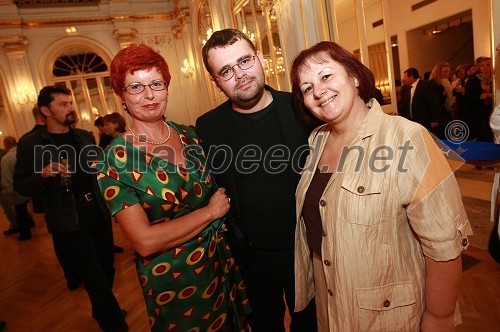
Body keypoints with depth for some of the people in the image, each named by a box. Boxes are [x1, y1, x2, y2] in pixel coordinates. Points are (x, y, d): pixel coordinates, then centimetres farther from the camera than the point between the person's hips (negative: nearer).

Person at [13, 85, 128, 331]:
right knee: (95, 279, -2)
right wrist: (43, 174, -22)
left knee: (107, 269, 18)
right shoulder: (30, 144, -4)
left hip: (98, 212, 5)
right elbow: (20, 186, -4)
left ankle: (101, 311, 45)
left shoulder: (85, 136, 9)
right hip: (68, 221, -5)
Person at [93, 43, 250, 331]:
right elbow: (145, 241, -23)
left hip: (222, 261, 5)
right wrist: (210, 211, -17)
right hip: (171, 278, -5)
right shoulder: (116, 159, -17)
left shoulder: (189, 135, -2)